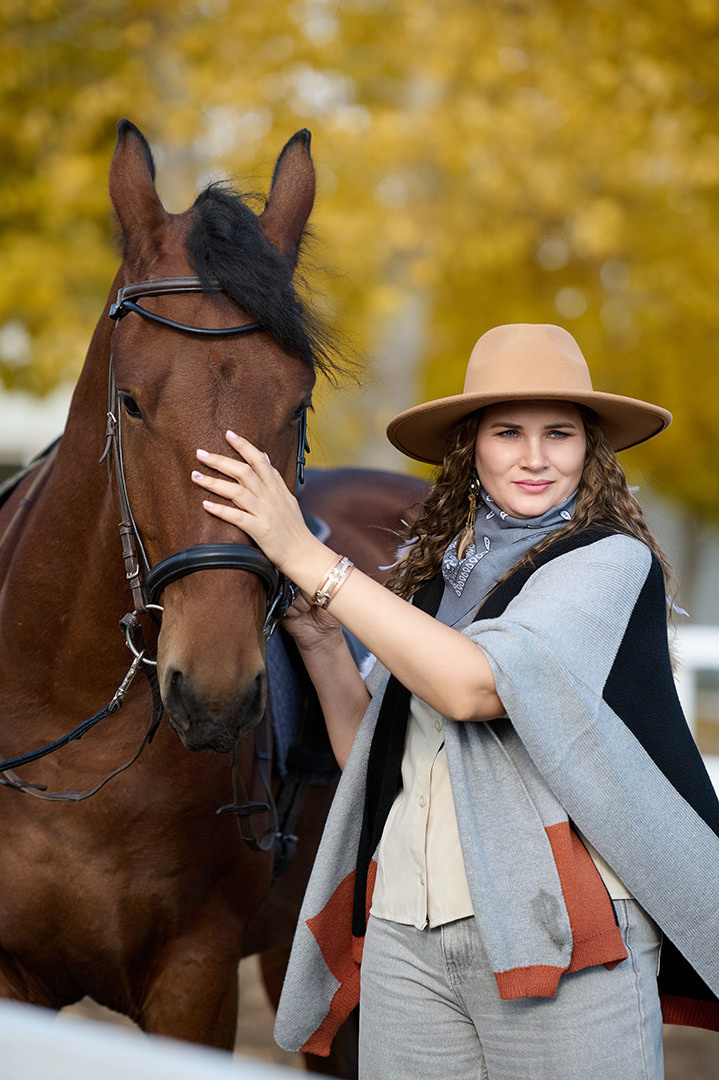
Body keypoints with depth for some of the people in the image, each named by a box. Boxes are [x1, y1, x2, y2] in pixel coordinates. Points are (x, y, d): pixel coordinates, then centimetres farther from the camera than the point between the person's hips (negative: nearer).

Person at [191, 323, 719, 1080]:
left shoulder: (613, 559, -3)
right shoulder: (431, 571, 15)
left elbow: (473, 685, -19)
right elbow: (370, 760, 18)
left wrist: (307, 558, -15)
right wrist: (318, 640, 3)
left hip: (557, 928, -5)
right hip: (404, 927, 5)